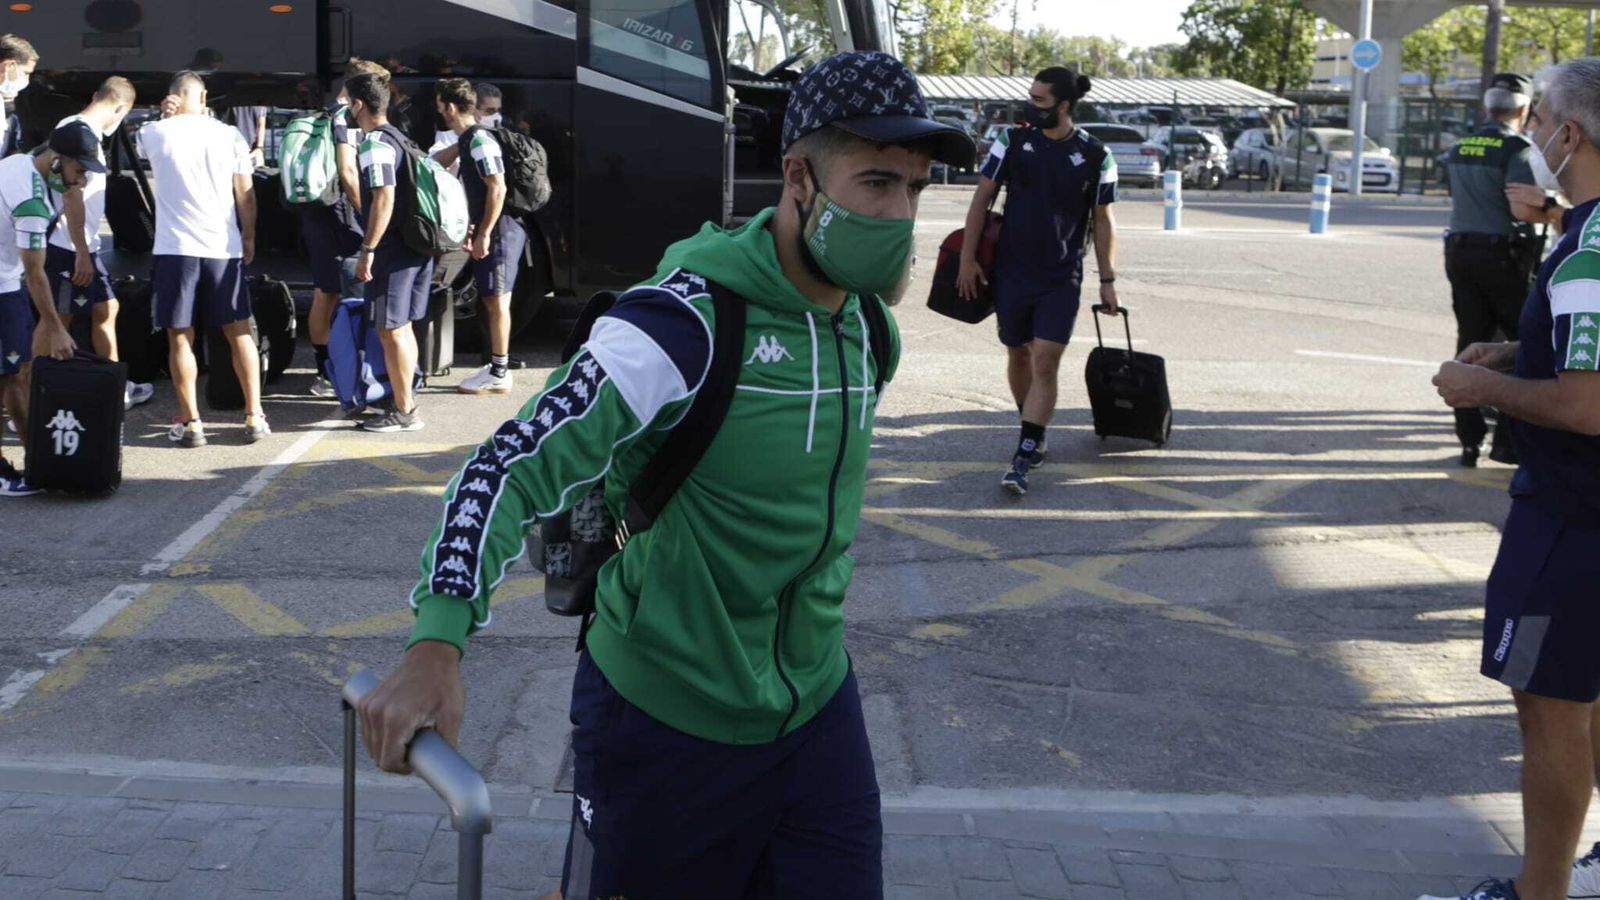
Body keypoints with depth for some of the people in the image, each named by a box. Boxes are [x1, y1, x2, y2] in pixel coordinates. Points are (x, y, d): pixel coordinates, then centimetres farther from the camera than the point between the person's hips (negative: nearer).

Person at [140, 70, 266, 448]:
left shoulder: (154, 134, -1)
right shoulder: (228, 135, 1)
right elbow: (246, 193, 4)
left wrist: (166, 116, 13)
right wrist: (249, 237, 15)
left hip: (175, 248, -1)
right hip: (223, 247, 2)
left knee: (180, 338, 4)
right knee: (239, 333, 10)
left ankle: (191, 423, 2)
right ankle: (254, 417, 10)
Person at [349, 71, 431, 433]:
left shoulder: (375, 144, -15)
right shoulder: (398, 138, 16)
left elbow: (384, 200, -23)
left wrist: (367, 249, -21)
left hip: (392, 250, -10)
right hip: (414, 246, 10)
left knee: (391, 330, -5)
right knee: (402, 327, 16)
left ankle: (404, 412, -2)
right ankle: (405, 401, 24)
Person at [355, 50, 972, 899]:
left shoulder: (871, 332, 0)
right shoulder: (682, 323, -24)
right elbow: (513, 467, -27)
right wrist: (437, 646, -39)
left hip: (819, 710, 6)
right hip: (667, 724, -6)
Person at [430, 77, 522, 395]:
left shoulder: (480, 139, -17)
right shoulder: (468, 139, 14)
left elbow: (497, 187, -22)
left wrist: (483, 234, -21)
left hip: (499, 231, -10)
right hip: (488, 230, 10)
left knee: (497, 300, -5)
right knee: (492, 300, 14)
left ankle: (499, 375, 0)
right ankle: (497, 366, 21)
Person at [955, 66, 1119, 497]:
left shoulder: (1095, 156, -5)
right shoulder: (1012, 141, -2)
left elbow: (1103, 220, 3)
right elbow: (982, 198, 2)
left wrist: (1107, 278, 2)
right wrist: (967, 258, 0)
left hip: (1062, 277, -2)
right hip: (1011, 271, 2)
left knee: (1046, 363, -10)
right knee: (1018, 354, 14)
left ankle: (1023, 458, -10)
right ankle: (1035, 434, 36)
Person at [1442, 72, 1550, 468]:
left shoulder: (1460, 148, 11)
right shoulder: (1517, 148, -11)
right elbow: (1521, 209, -19)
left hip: (1460, 252, 7)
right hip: (1502, 254, -7)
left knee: (1470, 343, 9)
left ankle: (1470, 439, 10)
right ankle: (1509, 439, 2)